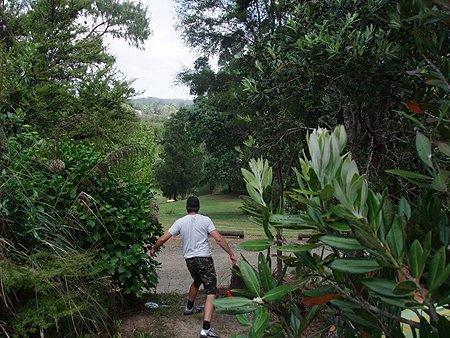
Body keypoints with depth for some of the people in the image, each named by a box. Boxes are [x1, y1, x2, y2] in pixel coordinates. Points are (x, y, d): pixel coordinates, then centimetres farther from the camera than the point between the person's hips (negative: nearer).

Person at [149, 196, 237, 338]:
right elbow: (219, 239, -10)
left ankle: (189, 308, 53)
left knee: (197, 281, 33)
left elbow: (163, 238, 2)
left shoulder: (180, 222, 2)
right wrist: (231, 254, -4)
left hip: (189, 260, 5)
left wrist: (153, 249, 19)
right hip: (204, 259, -5)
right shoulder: (205, 220, -4)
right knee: (211, 292, -4)